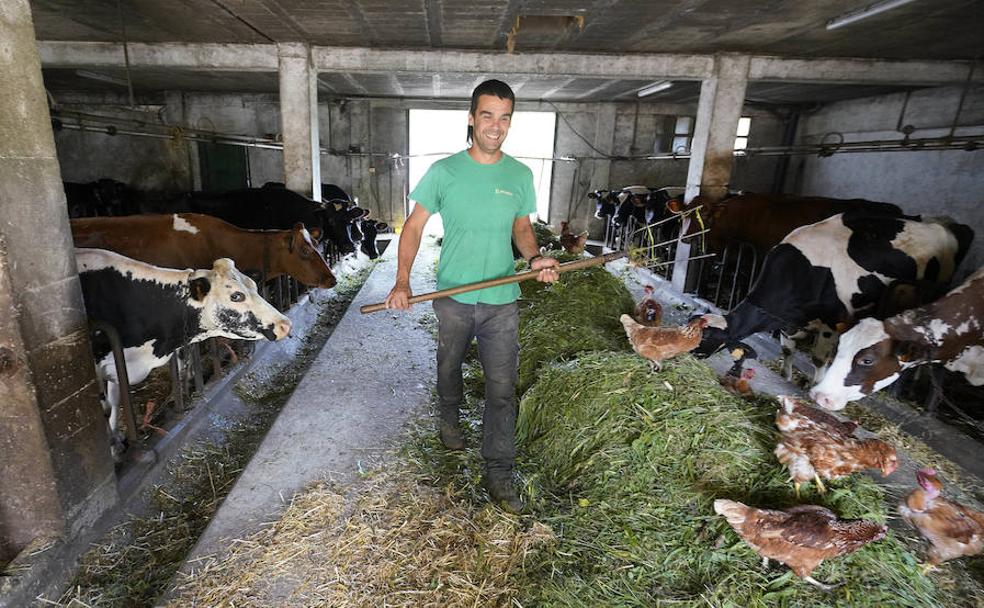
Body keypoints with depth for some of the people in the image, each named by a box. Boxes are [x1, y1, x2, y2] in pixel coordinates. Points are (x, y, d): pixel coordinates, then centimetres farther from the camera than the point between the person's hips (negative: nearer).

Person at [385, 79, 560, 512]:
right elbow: (414, 225, -3)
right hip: (453, 298, 0)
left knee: (502, 389, 1)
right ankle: (449, 419, 52)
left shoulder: (520, 175, 0)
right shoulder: (444, 172, -7)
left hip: (502, 301, 1)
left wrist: (534, 258, -11)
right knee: (449, 368, 22)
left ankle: (499, 473, 16)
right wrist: (402, 280, -15)